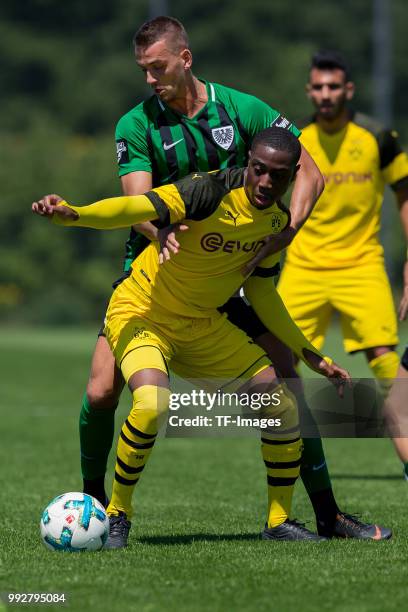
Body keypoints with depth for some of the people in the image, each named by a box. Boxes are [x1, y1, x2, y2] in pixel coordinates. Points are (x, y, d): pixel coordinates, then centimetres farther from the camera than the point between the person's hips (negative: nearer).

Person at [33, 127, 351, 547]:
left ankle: (278, 523, 19)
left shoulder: (278, 219, -3)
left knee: (284, 406, 1)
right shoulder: (210, 191, -26)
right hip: (140, 312, -7)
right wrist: (74, 214, -60)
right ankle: (116, 515, -11)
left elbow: (260, 291, 11)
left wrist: (310, 356, 14)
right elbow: (138, 208, -41)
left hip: (202, 325, 7)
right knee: (153, 403, -34)